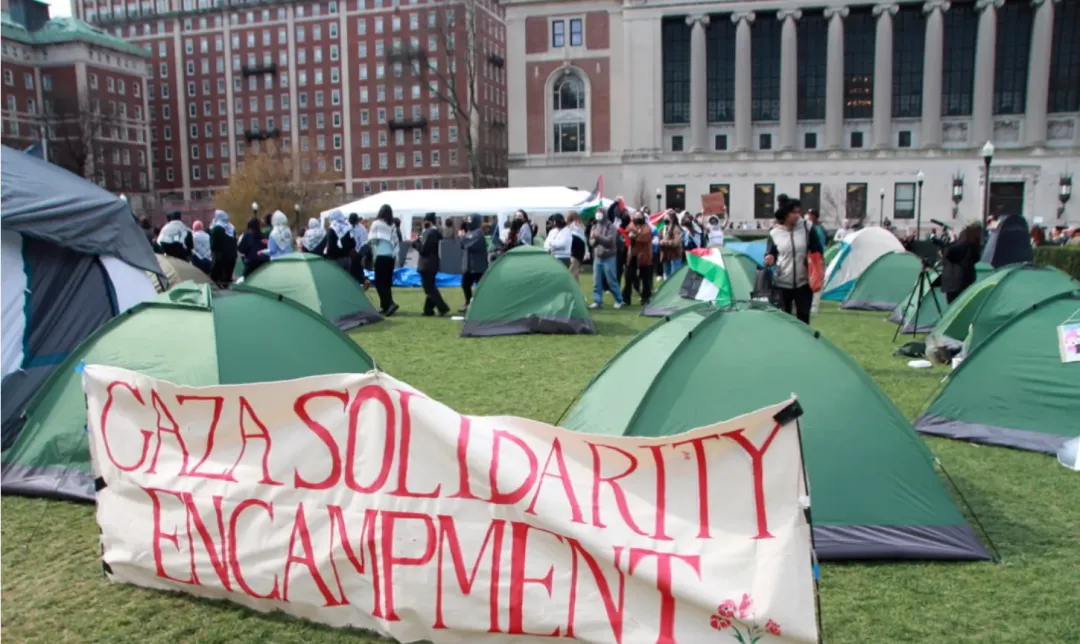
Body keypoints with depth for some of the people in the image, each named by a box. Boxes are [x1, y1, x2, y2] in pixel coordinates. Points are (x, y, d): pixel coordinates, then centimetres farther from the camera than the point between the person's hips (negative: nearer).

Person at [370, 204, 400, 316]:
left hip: (381, 256, -5)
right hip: (391, 256, 5)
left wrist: (373, 254, 7)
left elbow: (372, 240, -6)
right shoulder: (392, 226, 7)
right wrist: (395, 255, 9)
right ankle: (385, 305, 16)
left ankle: (390, 303, -19)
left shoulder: (376, 224, -6)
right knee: (387, 281, 12)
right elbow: (395, 242, 6)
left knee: (380, 282, -3)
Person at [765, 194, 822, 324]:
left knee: (803, 316, 7)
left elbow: (817, 250, 3)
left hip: (804, 282, 1)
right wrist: (769, 259, -19)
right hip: (782, 283, 0)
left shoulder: (807, 228, -4)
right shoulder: (774, 233, -5)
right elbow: (770, 254, 4)